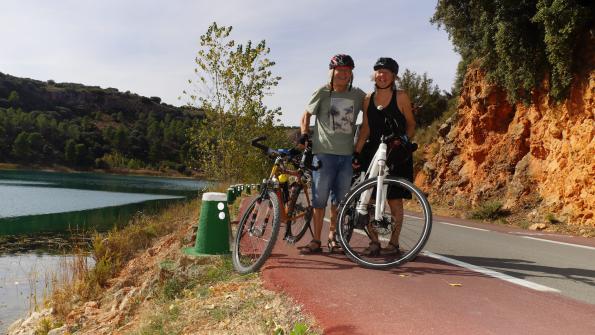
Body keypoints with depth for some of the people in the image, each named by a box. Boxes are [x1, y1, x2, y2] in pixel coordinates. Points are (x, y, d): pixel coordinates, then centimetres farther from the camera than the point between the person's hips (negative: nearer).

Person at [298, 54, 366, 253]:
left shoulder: (358, 95, 9)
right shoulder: (323, 92, 2)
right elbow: (307, 114, 9)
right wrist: (304, 134, -4)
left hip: (347, 155, 3)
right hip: (324, 152, -2)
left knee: (340, 200, 9)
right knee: (320, 199, -1)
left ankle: (332, 234, 26)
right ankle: (316, 240, 7)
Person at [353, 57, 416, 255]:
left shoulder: (401, 97, 0)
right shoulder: (368, 100, 9)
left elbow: (411, 125, 3)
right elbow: (365, 129, 8)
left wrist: (403, 140, -15)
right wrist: (356, 153, -1)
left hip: (396, 154, -3)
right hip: (372, 152, 3)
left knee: (394, 199, 1)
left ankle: (394, 242, 13)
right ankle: (374, 241, 10)